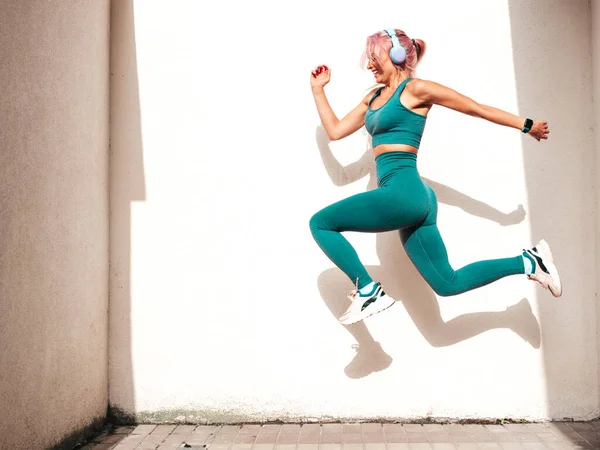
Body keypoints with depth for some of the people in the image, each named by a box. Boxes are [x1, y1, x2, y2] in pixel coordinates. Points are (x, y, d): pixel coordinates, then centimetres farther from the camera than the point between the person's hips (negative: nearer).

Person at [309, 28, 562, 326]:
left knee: (320, 223, -5)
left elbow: (478, 108, 3)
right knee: (446, 283, 9)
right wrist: (318, 89, 22)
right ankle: (528, 262, 16)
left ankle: (369, 292, -2)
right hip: (412, 200, 8)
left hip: (403, 192, -8)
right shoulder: (374, 97, 20)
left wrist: (526, 125, 10)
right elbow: (335, 131, 24)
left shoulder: (416, 89, -2)